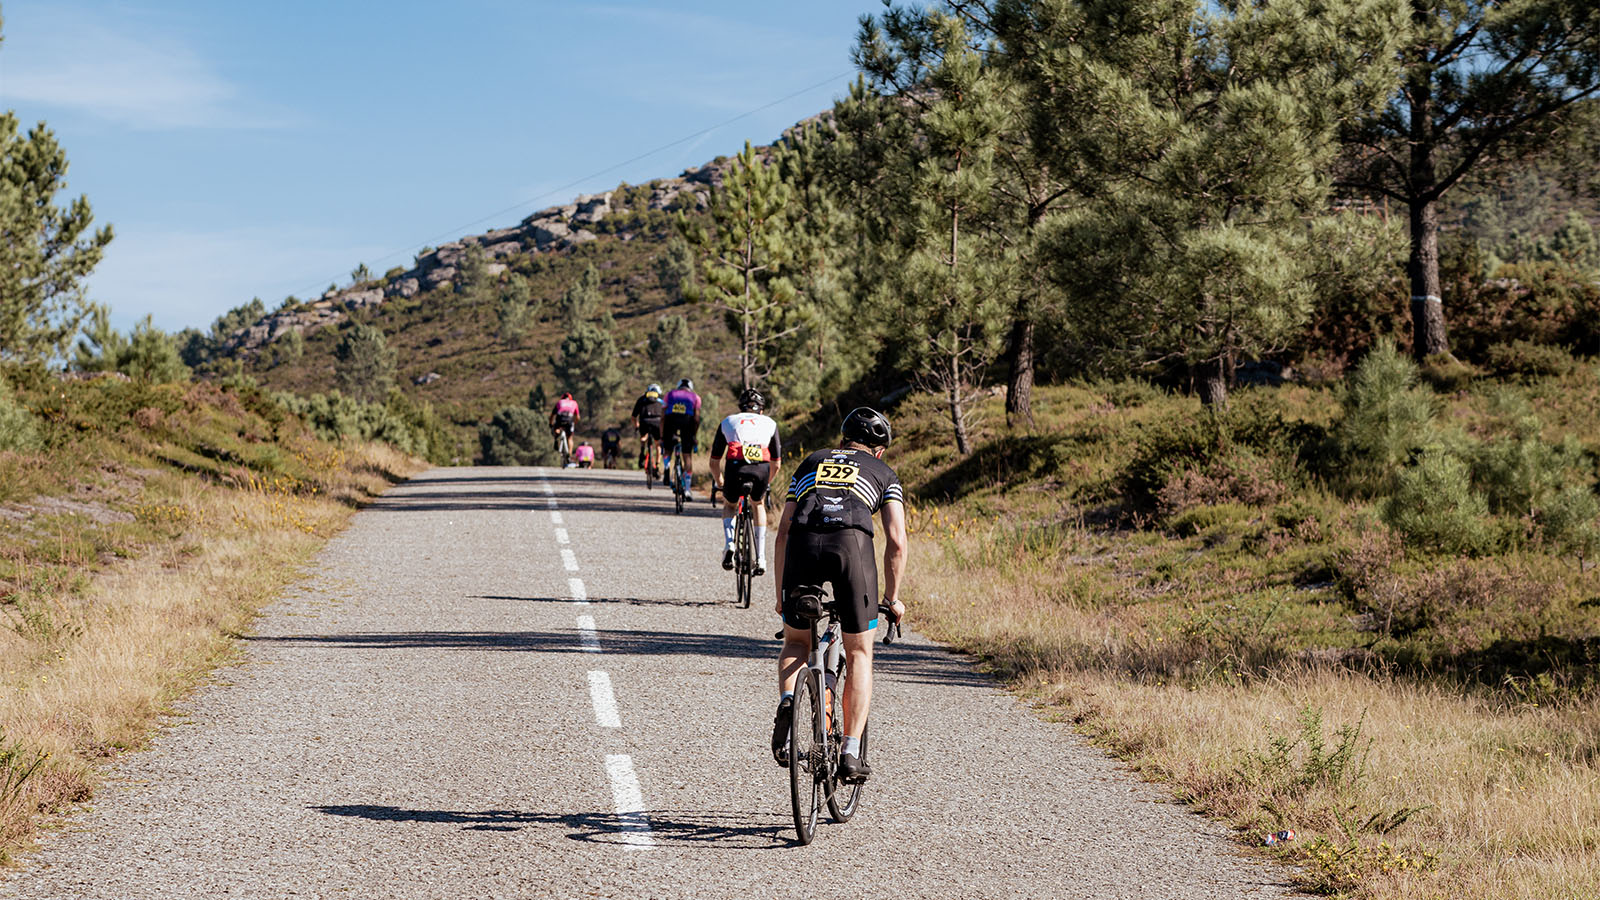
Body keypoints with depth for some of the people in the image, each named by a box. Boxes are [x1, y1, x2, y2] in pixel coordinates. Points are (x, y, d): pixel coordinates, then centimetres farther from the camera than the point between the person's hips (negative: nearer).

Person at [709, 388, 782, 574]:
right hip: (762, 469, 1)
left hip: (736, 468, -1)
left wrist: (719, 483, 45)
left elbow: (714, 462, 28)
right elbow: (776, 464, 29)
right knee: (759, 505, 31)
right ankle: (761, 558, 22)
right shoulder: (770, 424, 28)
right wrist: (766, 483, 46)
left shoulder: (728, 422, 28)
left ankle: (729, 544, 4)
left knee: (729, 506, 30)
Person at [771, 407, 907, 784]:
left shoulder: (810, 463, 32)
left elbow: (783, 533, 26)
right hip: (853, 542, -1)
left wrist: (781, 593, 31)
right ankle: (851, 753, 5)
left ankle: (787, 700, -8)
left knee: (795, 642, 22)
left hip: (803, 542, 2)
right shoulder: (883, 473, 27)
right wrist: (892, 598, 25)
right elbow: (896, 542, 15)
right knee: (859, 654, 13)